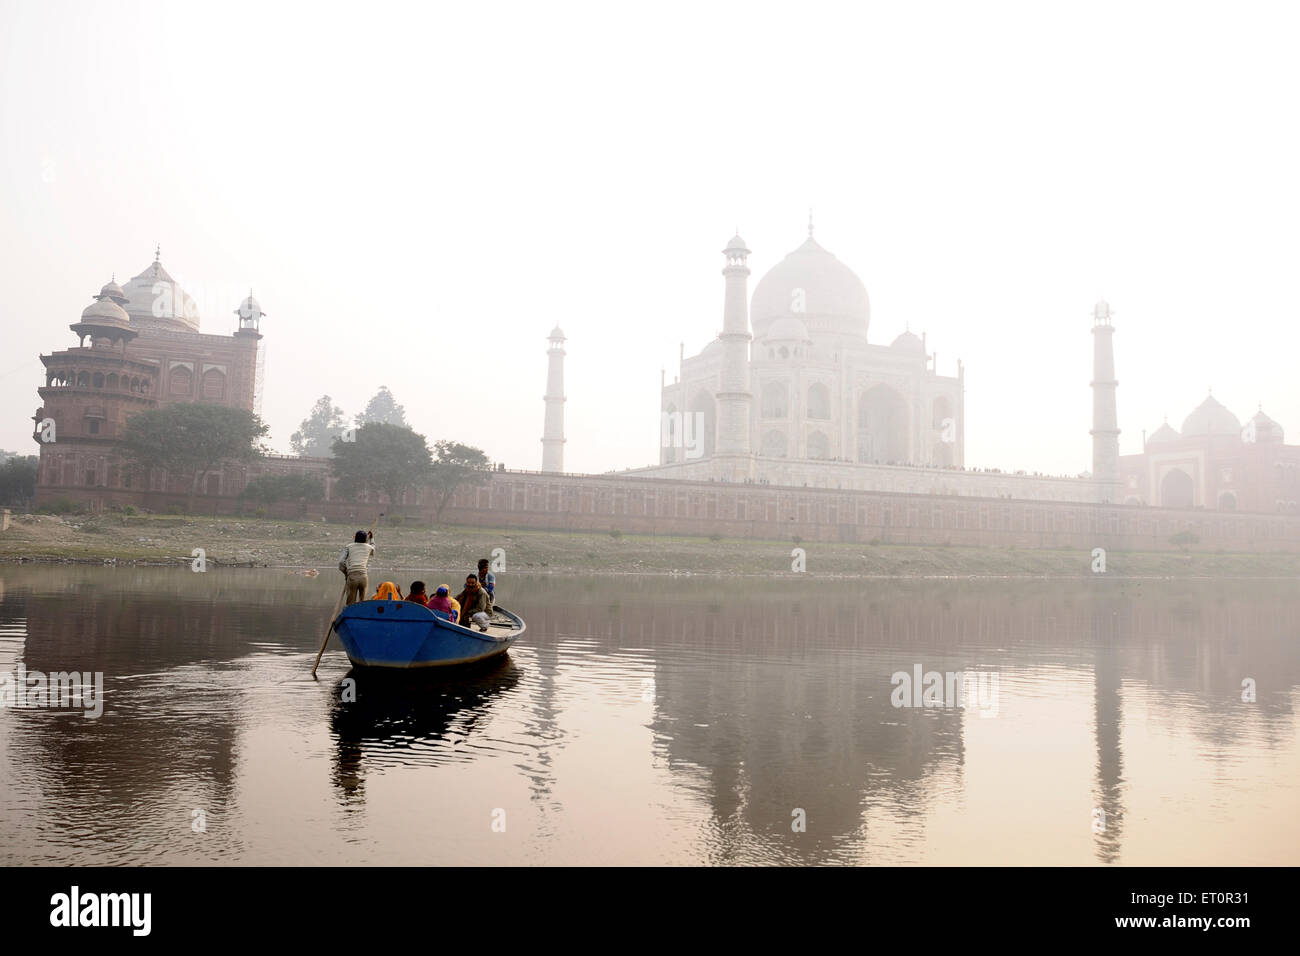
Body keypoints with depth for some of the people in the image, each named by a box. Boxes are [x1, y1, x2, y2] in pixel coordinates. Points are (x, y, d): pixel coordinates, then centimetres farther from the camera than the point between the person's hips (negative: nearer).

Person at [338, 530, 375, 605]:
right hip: (364, 576, 1)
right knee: (362, 602, 11)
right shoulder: (369, 547, 14)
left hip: (352, 576, -1)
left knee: (351, 603, 4)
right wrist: (371, 539, 52)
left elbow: (341, 562, 1)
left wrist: (346, 573, 17)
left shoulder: (349, 547, 12)